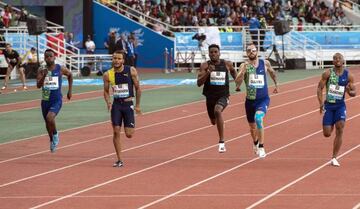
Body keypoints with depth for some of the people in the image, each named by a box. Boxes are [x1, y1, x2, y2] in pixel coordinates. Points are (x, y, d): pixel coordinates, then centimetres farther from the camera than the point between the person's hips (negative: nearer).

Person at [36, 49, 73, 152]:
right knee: (47, 122, 16)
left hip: (57, 100, -3)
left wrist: (70, 90, 15)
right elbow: (38, 85, -13)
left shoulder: (60, 69, -5)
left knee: (49, 118, -27)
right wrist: (44, 76, -30)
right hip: (45, 100, 3)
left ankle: (55, 134, 1)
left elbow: (70, 75, 15)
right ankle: (52, 140, 42)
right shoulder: (41, 71, -4)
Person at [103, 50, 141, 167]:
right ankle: (119, 160, 2)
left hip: (128, 104, -1)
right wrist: (108, 102, -11)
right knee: (116, 132, -5)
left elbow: (137, 88, 1)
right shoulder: (108, 75, -3)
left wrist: (137, 105, 2)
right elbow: (106, 91, 8)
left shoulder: (131, 71, -7)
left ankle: (131, 126, 35)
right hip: (116, 104, 1)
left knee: (129, 134, -4)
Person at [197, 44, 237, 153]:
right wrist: (208, 72, -28)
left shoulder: (227, 64, -3)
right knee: (213, 121, 19)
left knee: (217, 111, -33)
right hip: (210, 97, 2)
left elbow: (233, 71, 23)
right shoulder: (205, 65, -7)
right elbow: (199, 83, -16)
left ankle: (221, 142, -32)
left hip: (223, 96, -2)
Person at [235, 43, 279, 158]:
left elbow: (272, 72, 19)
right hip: (250, 100, 2)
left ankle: (261, 147, -23)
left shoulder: (265, 63, -3)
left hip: (263, 99, -2)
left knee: (258, 118, -30)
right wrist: (243, 71, -31)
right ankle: (255, 143, 50)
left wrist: (276, 84, 29)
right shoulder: (244, 66, -7)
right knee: (252, 126, 18)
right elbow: (237, 83, -17)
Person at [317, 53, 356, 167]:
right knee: (327, 134, 0)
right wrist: (321, 103, -18)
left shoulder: (348, 75, -2)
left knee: (340, 130, -15)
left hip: (340, 106, 0)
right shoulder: (328, 73, -5)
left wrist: (350, 92, -21)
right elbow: (320, 88, -5)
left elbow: (354, 93, 3)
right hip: (328, 105, 0)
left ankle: (334, 158, -7)